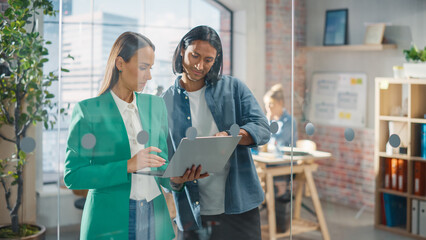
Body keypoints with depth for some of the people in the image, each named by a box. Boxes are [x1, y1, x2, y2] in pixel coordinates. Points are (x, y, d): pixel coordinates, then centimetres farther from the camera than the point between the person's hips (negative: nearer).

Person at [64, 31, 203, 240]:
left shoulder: (156, 105, 8)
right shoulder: (88, 110, -7)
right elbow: (72, 176, -11)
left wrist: (175, 178, -9)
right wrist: (127, 166, -19)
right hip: (110, 221, -4)